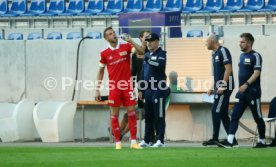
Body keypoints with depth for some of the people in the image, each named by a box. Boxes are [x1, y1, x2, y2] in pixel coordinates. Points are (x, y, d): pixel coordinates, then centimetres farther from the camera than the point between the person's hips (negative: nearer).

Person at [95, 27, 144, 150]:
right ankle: (118, 142, 7)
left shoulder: (126, 47, 3)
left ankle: (133, 142, 1)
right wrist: (97, 90, 5)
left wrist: (131, 41, -21)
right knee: (114, 114, 1)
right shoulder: (105, 54, 2)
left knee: (131, 112, -2)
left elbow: (141, 52, -9)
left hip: (127, 86, 0)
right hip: (114, 87, 0)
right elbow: (101, 72, 9)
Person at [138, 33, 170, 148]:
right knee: (148, 116, 10)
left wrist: (148, 60, -39)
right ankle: (146, 140, 15)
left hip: (158, 90, -7)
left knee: (159, 117, -5)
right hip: (148, 90, 7)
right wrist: (141, 89, 17)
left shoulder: (161, 54, -5)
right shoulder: (147, 55, 17)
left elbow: (160, 64, -27)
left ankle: (160, 140, -4)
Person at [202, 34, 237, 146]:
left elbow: (228, 69, -18)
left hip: (225, 87, -10)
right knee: (223, 114, 9)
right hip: (219, 87, 10)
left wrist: (223, 86, -22)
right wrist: (213, 88, 20)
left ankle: (215, 139, -7)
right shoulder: (215, 54, 17)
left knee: (216, 112, -9)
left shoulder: (223, 51, -12)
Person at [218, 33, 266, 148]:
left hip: (253, 92, -8)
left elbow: (257, 73, -20)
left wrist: (246, 84, -30)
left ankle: (262, 141, 14)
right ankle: (229, 141, -9)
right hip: (242, 92, 8)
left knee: (258, 117, 2)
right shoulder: (242, 56, 14)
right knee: (234, 116, -3)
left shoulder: (255, 56, -10)